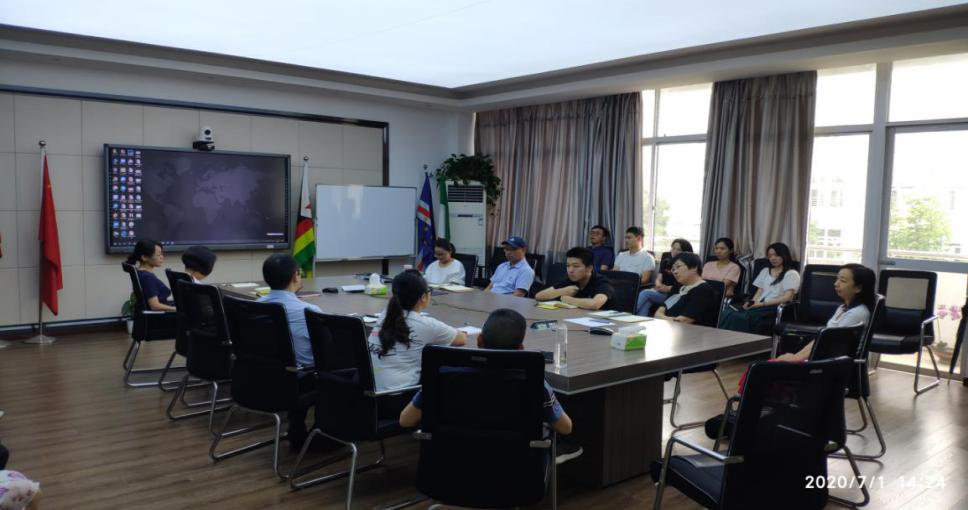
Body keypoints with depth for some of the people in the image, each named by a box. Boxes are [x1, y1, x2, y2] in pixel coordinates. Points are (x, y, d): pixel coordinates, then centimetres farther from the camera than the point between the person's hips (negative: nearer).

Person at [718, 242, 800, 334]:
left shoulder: (792, 274, 7)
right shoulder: (765, 271, 28)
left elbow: (787, 297, -6)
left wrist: (763, 303, -15)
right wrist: (752, 302, -2)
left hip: (775, 308, -5)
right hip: (759, 306, 6)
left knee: (741, 318, -37)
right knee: (728, 314, -29)